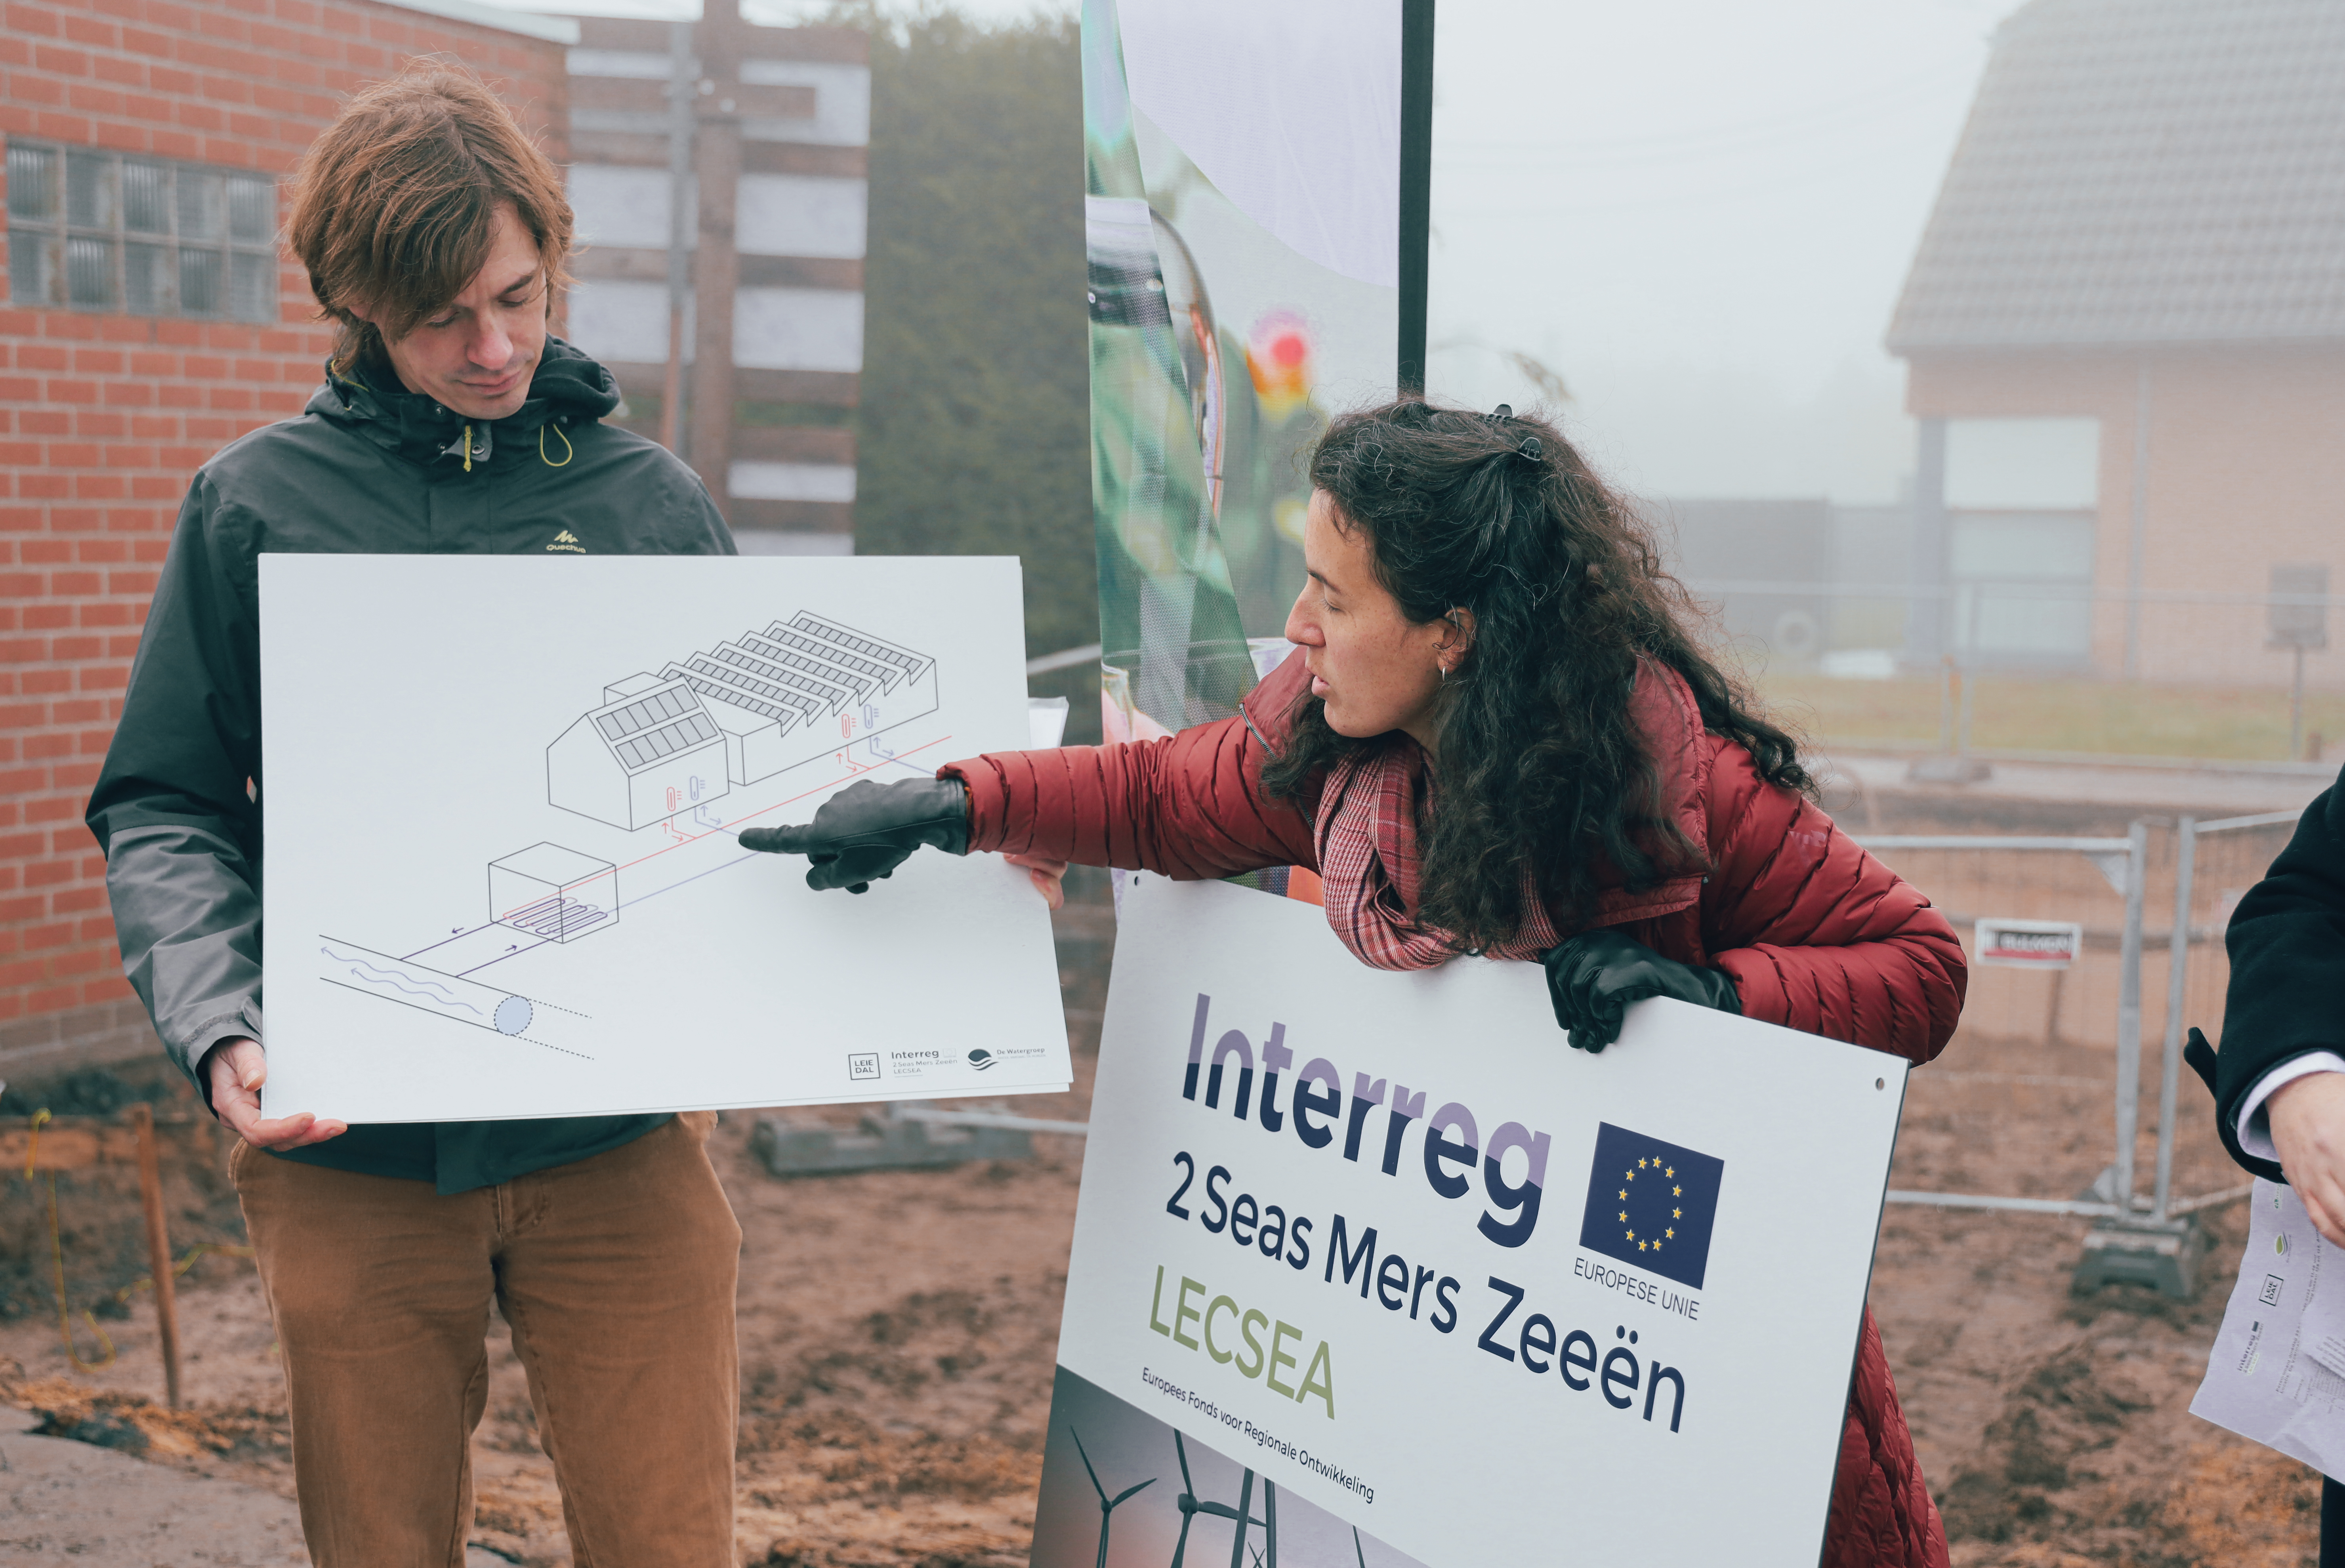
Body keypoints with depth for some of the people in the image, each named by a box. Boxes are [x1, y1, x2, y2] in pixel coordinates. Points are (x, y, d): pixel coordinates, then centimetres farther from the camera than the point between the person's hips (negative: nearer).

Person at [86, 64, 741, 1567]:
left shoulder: (656, 501, 8)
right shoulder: (256, 504, 5)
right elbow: (165, 812, 6)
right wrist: (221, 1027, -11)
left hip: (621, 1135, 0)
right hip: (354, 1149, 0)